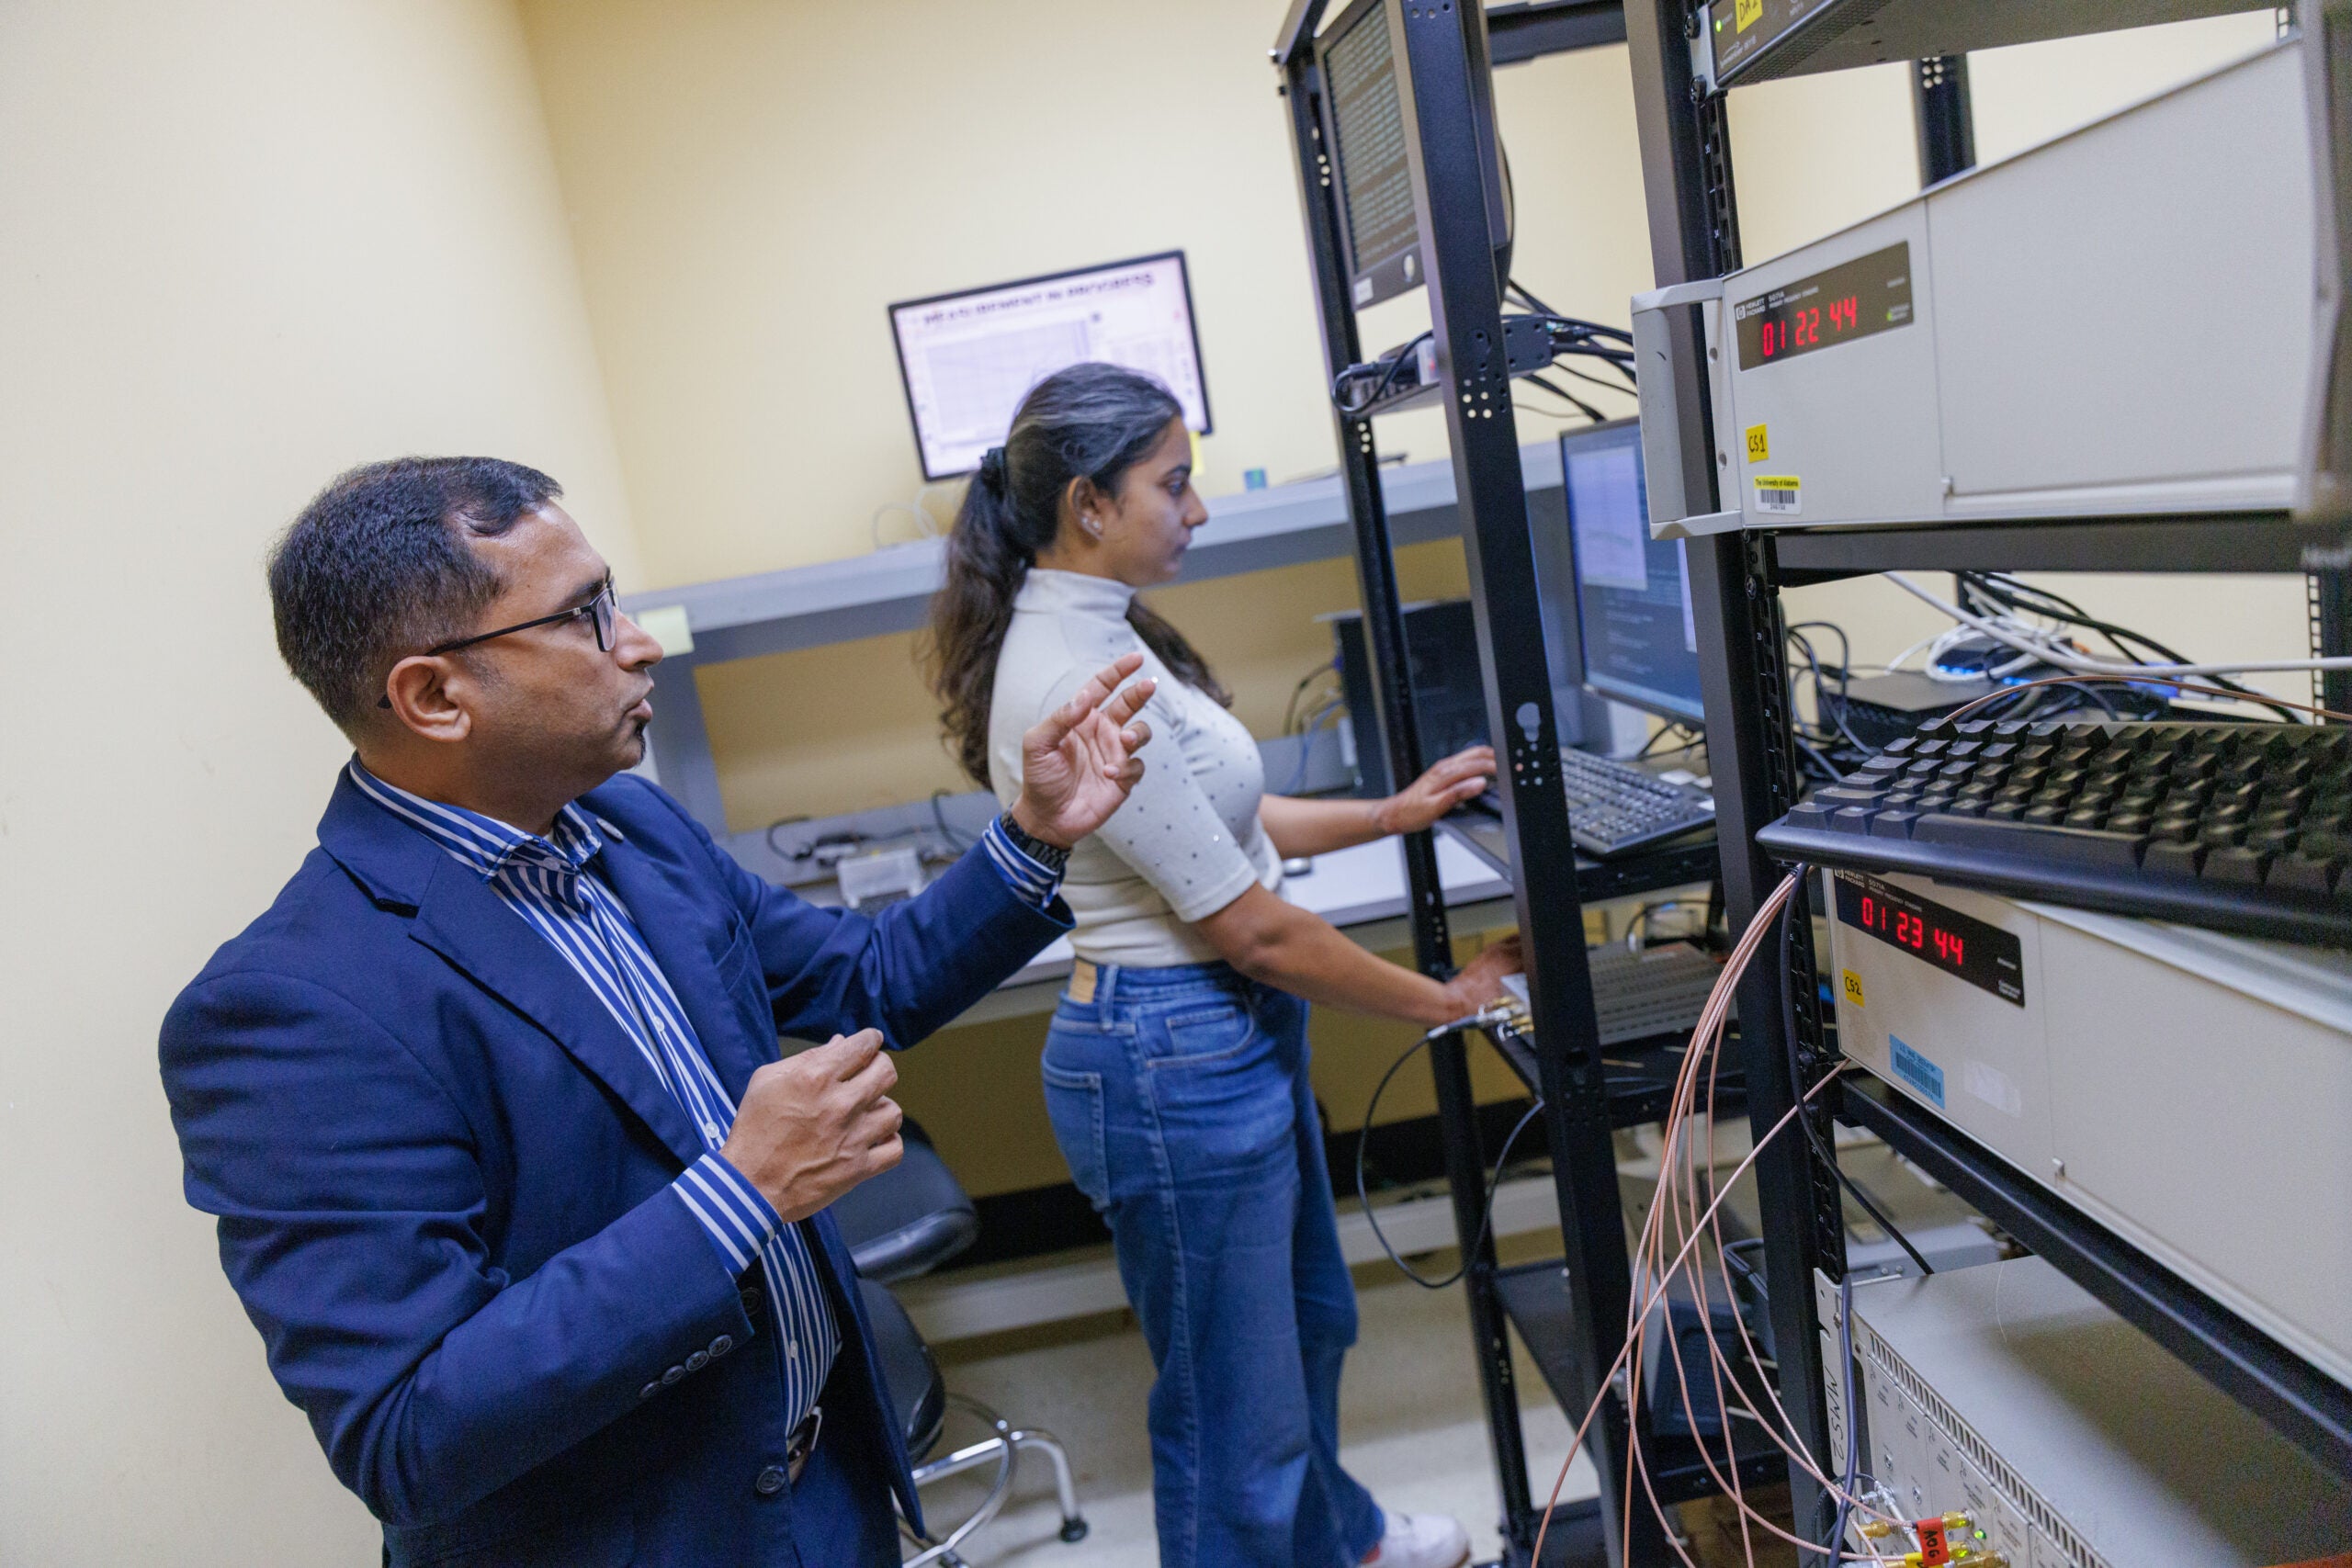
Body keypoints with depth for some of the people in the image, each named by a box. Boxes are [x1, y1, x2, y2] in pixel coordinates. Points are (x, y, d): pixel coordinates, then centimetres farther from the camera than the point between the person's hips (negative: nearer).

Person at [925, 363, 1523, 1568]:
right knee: (1231, 1406, 10)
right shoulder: (1077, 682, -26)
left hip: (1230, 1037, 11)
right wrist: (1447, 1000, -10)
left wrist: (1391, 813, 9)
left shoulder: (1093, 630, 5)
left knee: (1305, 1321, 30)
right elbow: (1254, 928, -22)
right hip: (1175, 1062, -11)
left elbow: (1224, 822, 13)